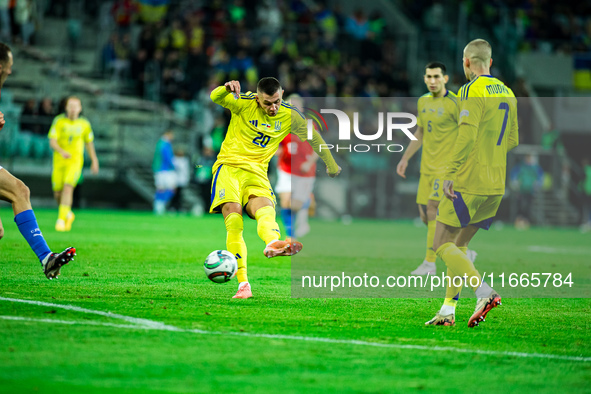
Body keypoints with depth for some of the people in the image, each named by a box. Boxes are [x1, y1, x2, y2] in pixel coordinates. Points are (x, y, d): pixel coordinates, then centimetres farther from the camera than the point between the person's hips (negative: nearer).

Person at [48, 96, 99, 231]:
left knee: (68, 188, -21)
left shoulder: (84, 124, 3)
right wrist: (62, 151, -30)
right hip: (59, 161, 1)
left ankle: (61, 220, -22)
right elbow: (52, 142, -12)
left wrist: (94, 160, 21)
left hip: (75, 161, -1)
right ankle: (68, 215, 33)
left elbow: (89, 143, 17)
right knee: (58, 193, 5)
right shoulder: (59, 121, -3)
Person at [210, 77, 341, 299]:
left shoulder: (290, 116, 7)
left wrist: (331, 164, 33)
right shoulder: (244, 103, -3)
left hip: (257, 173, 2)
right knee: (233, 217, -25)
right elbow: (215, 98, -19)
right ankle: (243, 284, -27)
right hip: (229, 166, -2)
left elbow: (312, 136, 23)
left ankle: (272, 243, -66)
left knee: (266, 210, -31)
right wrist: (227, 89, -43)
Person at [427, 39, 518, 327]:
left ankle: (484, 292, -20)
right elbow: (512, 140, 19)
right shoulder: (507, 93, 13)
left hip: (469, 182, -8)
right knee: (459, 245, 15)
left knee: (442, 245, -3)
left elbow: (466, 136, -20)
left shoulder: (473, 90, -11)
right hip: (496, 185, 8)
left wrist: (450, 174, -16)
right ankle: (447, 311, 12)